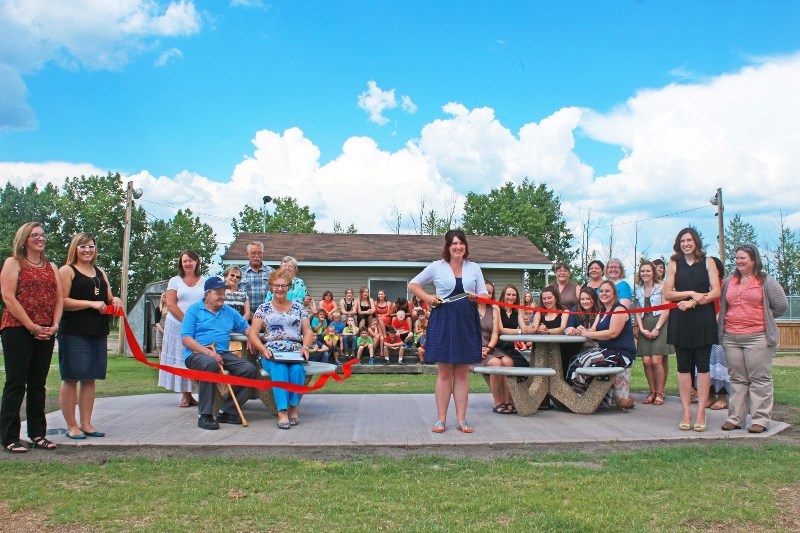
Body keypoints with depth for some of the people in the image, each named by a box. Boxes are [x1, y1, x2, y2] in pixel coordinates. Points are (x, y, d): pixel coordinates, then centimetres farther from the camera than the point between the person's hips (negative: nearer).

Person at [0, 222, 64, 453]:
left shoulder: (51, 267, 17)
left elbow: (59, 299, 12)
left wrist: (54, 325, -4)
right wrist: (32, 326, -13)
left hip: (46, 333, 5)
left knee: (38, 384, 9)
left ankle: (38, 434, 15)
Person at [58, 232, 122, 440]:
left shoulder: (100, 272, 19)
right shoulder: (67, 270, 0)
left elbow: (108, 299, 27)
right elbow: (62, 301, -11)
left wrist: (114, 300, 4)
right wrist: (91, 304, -18)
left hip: (98, 333, 6)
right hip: (73, 332, -6)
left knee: (90, 379, 9)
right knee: (71, 378, -1)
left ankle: (86, 424, 15)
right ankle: (71, 425, 6)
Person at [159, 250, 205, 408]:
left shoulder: (205, 282, 10)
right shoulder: (175, 281, 8)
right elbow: (170, 305, -1)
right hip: (177, 325, 0)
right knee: (181, 359, 0)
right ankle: (186, 396, 6)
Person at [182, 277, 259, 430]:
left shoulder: (229, 312, 19)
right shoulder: (194, 310, 3)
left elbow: (246, 327, 19)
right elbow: (186, 339, -6)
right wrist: (208, 352, -19)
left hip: (223, 354, 5)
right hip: (196, 354, -5)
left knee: (250, 369, -16)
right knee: (211, 364, -39)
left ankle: (227, 411, -10)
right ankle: (204, 415, -30)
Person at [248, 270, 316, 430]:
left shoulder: (298, 307, 18)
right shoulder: (264, 308, 13)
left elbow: (308, 331, 13)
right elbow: (252, 334, 5)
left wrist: (305, 347, -8)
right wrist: (263, 349, -13)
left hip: (295, 353, 1)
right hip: (271, 353, -1)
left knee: (297, 369, -33)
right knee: (279, 368, -36)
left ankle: (293, 407, -17)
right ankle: (282, 412, -36)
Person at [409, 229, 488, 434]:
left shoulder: (474, 268, 9)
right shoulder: (437, 267, 3)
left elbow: (485, 294, 9)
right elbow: (413, 284, 12)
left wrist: (476, 297, -14)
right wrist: (427, 297, -5)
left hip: (467, 322, 2)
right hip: (443, 320, -2)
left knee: (462, 373, 6)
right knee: (444, 372, 1)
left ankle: (461, 419, 12)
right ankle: (441, 419, 8)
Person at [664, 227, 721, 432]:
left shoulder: (708, 262, 5)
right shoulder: (674, 264, 8)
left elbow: (716, 292, -3)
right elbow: (667, 294, 1)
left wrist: (693, 302, -13)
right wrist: (692, 293, -9)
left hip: (703, 320, -1)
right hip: (680, 321, 1)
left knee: (702, 366, -1)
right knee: (683, 366, 3)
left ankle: (701, 413, 4)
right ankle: (686, 412, 7)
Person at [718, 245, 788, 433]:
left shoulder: (765, 281, 1)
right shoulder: (729, 282, 14)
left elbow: (781, 305, 1)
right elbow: (722, 306, 21)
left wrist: (764, 318, 6)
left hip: (758, 337, -4)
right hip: (731, 338, 5)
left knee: (760, 379, -2)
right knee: (737, 379, 9)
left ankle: (760, 419, 4)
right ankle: (735, 418, 14)